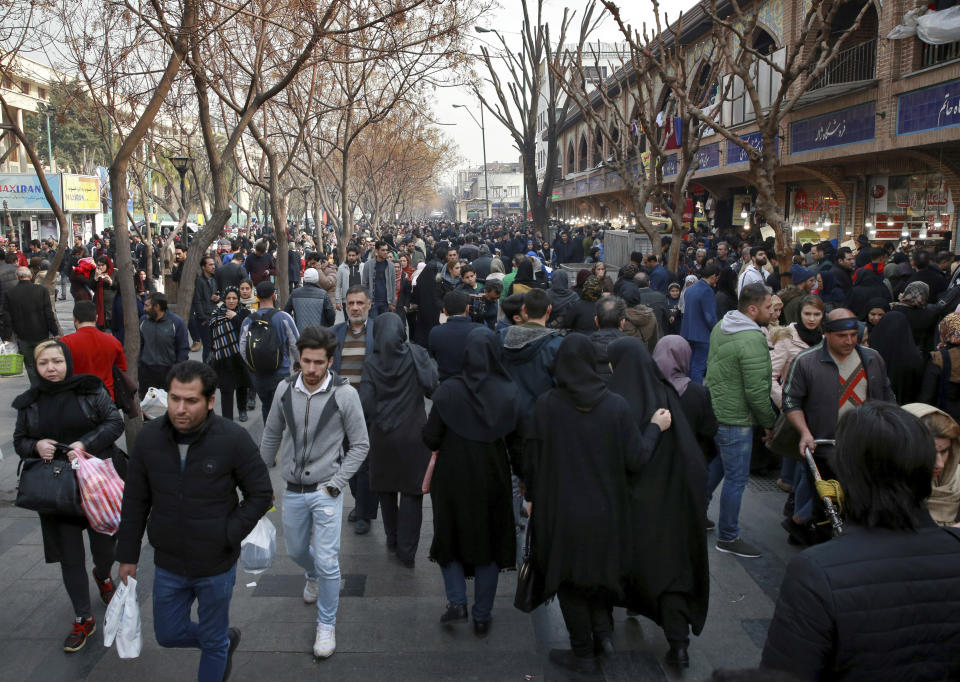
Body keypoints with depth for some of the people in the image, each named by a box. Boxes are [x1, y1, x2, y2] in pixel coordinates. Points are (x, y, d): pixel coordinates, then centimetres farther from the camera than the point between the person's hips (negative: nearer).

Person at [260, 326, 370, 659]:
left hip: (325, 491, -4)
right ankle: (313, 577, 56)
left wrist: (335, 483, -12)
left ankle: (327, 625, 16)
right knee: (296, 550, 22)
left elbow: (360, 444, -7)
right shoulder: (285, 389, -5)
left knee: (327, 562, -6)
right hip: (293, 490, 4)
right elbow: (272, 435, 10)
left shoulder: (344, 394, -15)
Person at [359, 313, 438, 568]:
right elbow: (433, 385, -19)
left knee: (386, 489, 20)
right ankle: (406, 550, 8)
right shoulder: (416, 355, -9)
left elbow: (365, 404, -10)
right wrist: (431, 363, 0)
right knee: (411, 492, 6)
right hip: (413, 435, -2)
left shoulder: (371, 363, -6)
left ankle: (393, 539, 32)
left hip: (383, 435, 2)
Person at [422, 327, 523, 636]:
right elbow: (517, 442, -4)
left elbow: (430, 439, -12)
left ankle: (457, 603, 8)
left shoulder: (448, 391, -15)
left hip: (453, 479, -1)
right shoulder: (509, 393, -9)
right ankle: (482, 617, 22)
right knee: (489, 544, 15)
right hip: (492, 479, 2)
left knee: (450, 539, 20)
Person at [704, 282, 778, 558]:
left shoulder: (721, 326, 5)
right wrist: (769, 421, -8)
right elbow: (756, 390, -23)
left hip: (712, 409, 9)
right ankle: (728, 538, 14)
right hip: (734, 419, -9)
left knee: (715, 466, 24)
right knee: (736, 479, 3)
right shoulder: (752, 340, -24)